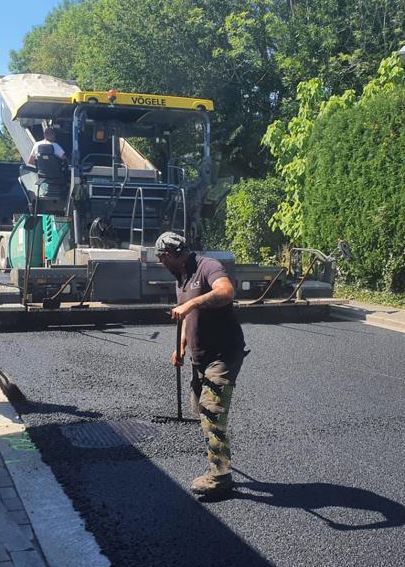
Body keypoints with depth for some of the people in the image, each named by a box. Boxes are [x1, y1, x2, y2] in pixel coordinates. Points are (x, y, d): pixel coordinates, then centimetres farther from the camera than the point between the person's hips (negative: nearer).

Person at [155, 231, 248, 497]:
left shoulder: (208, 266, -13)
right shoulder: (181, 278, 16)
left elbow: (227, 291, -34)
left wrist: (191, 303, -38)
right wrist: (182, 348, 13)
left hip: (223, 354, -10)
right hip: (201, 357, 10)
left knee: (212, 411, -13)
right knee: (201, 408, 12)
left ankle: (219, 475, -5)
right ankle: (219, 468, 22)